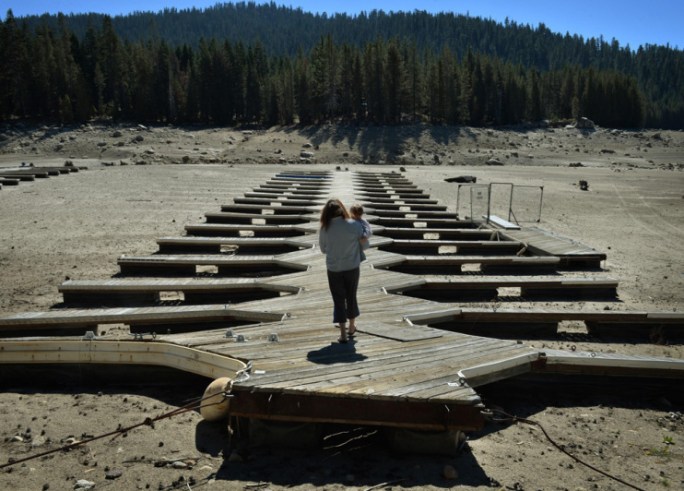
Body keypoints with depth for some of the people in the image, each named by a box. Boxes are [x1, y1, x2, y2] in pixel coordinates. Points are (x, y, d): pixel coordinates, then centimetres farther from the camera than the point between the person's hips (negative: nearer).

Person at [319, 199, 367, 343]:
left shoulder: (325, 229, -10)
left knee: (338, 300, 9)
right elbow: (363, 240, 0)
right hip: (352, 267, 0)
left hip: (333, 269, 0)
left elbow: (323, 249, 1)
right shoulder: (354, 225, -13)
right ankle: (352, 327, 34)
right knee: (351, 297, 18)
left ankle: (343, 334, 8)